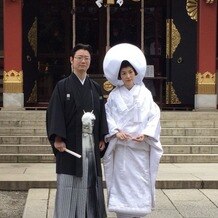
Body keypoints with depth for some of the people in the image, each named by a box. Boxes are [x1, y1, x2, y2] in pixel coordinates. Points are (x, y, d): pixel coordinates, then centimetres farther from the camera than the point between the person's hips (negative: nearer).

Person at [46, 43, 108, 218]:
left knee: (89, 182, 6)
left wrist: (102, 138, 3)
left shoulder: (96, 88, 12)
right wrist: (57, 138, -16)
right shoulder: (63, 86, 1)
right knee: (68, 184, -3)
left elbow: (102, 113, 12)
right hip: (70, 144, -3)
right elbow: (55, 113, -6)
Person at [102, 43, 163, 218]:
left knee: (140, 182, 3)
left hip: (141, 146, 1)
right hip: (121, 146, -1)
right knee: (122, 182, -2)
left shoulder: (145, 93, 5)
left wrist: (146, 134, -11)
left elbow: (154, 116, 2)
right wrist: (116, 131, -15)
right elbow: (108, 116, 1)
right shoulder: (114, 95, 5)